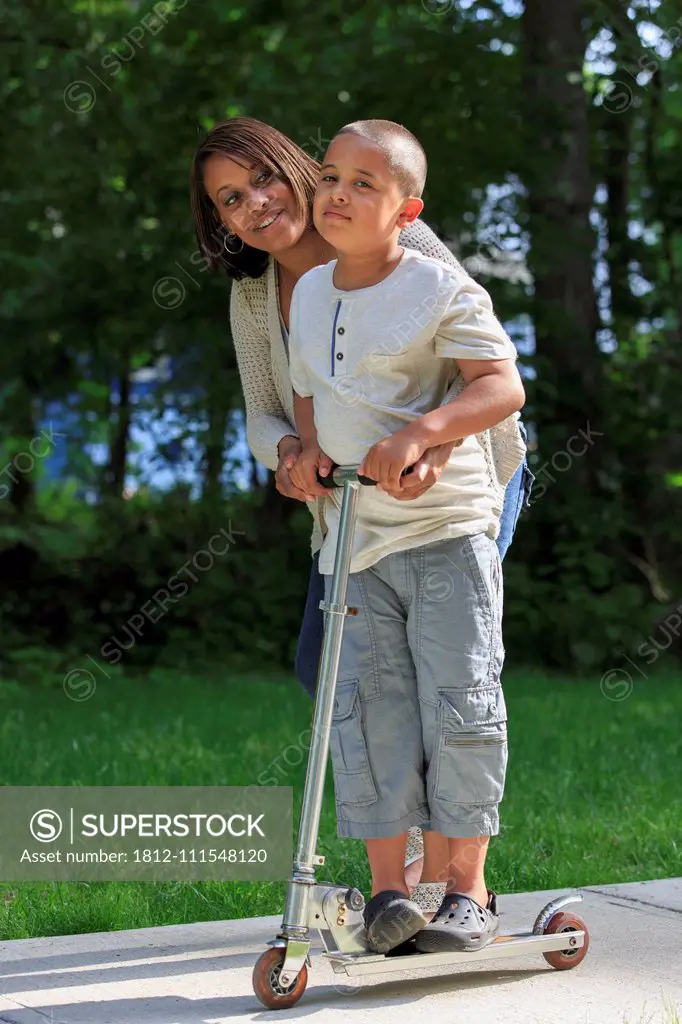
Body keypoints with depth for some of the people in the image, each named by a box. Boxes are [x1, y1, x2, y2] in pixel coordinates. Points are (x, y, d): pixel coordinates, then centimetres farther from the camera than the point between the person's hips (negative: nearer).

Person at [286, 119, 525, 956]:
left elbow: (502, 387, -16)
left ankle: (469, 888, 8)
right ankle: (388, 887, 9)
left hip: (445, 530, -5)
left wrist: (420, 433, -30)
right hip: (353, 540, 5)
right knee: (365, 708, 1)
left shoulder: (440, 290, -9)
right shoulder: (308, 293, 10)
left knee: (457, 706, -3)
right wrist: (309, 447, 1)